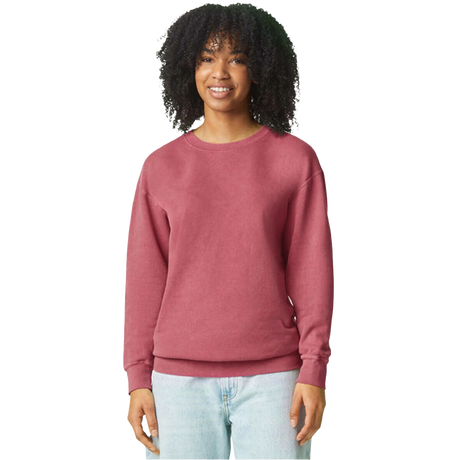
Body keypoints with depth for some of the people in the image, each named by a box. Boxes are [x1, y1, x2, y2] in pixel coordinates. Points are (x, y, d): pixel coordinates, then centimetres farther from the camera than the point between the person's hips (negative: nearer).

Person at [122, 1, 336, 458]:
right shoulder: (160, 167, 5)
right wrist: (137, 380, -1)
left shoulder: (297, 159, 1)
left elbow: (312, 271, -1)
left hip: (272, 377, -1)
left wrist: (314, 373, -8)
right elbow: (145, 278, 5)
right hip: (183, 380, 1)